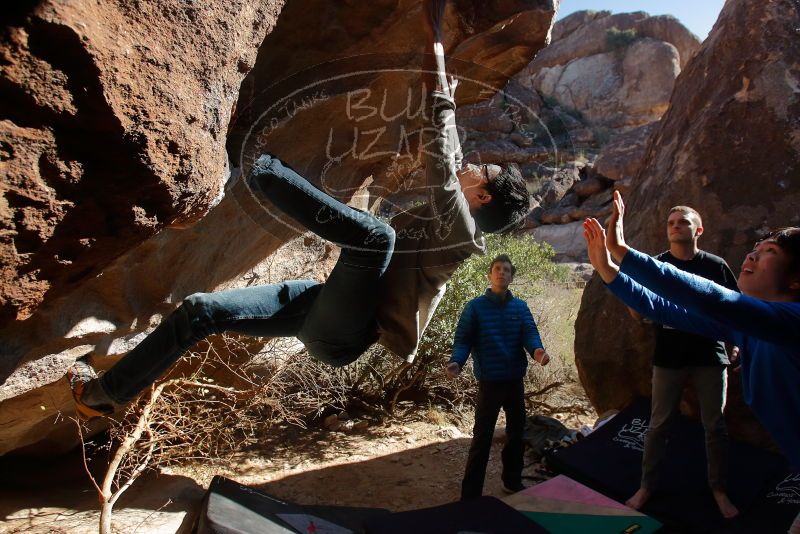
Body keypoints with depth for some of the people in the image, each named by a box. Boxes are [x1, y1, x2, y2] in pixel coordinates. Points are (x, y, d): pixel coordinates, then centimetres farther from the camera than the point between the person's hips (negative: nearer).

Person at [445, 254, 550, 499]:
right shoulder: (475, 306, -5)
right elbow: (463, 339, -8)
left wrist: (537, 350, -31)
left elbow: (530, 333, -8)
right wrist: (456, 362, -28)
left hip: (515, 380, 4)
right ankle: (471, 493, 10)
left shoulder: (520, 307, 4)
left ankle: (513, 481, 36)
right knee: (482, 437, 0)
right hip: (489, 381, -4)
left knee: (517, 432, 17)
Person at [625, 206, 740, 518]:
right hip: (669, 358, 0)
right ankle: (646, 486, 20)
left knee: (715, 426, 9)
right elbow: (637, 313, -1)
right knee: (659, 425, 7)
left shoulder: (716, 265, 1)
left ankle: (718, 489, 26)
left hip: (710, 357, 1)